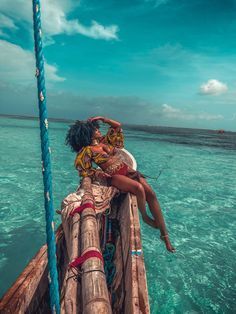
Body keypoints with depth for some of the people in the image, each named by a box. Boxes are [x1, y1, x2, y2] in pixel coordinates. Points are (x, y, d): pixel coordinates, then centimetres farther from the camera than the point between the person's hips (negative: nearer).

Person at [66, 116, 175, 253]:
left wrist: (102, 118, 14)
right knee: (139, 188, -34)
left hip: (127, 170, 6)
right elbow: (84, 170, 1)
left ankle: (164, 234, -9)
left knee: (151, 194, -14)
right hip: (114, 176, -6)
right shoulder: (87, 150, -1)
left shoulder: (104, 140, 17)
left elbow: (117, 126, 22)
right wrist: (100, 173, -9)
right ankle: (145, 217, -3)